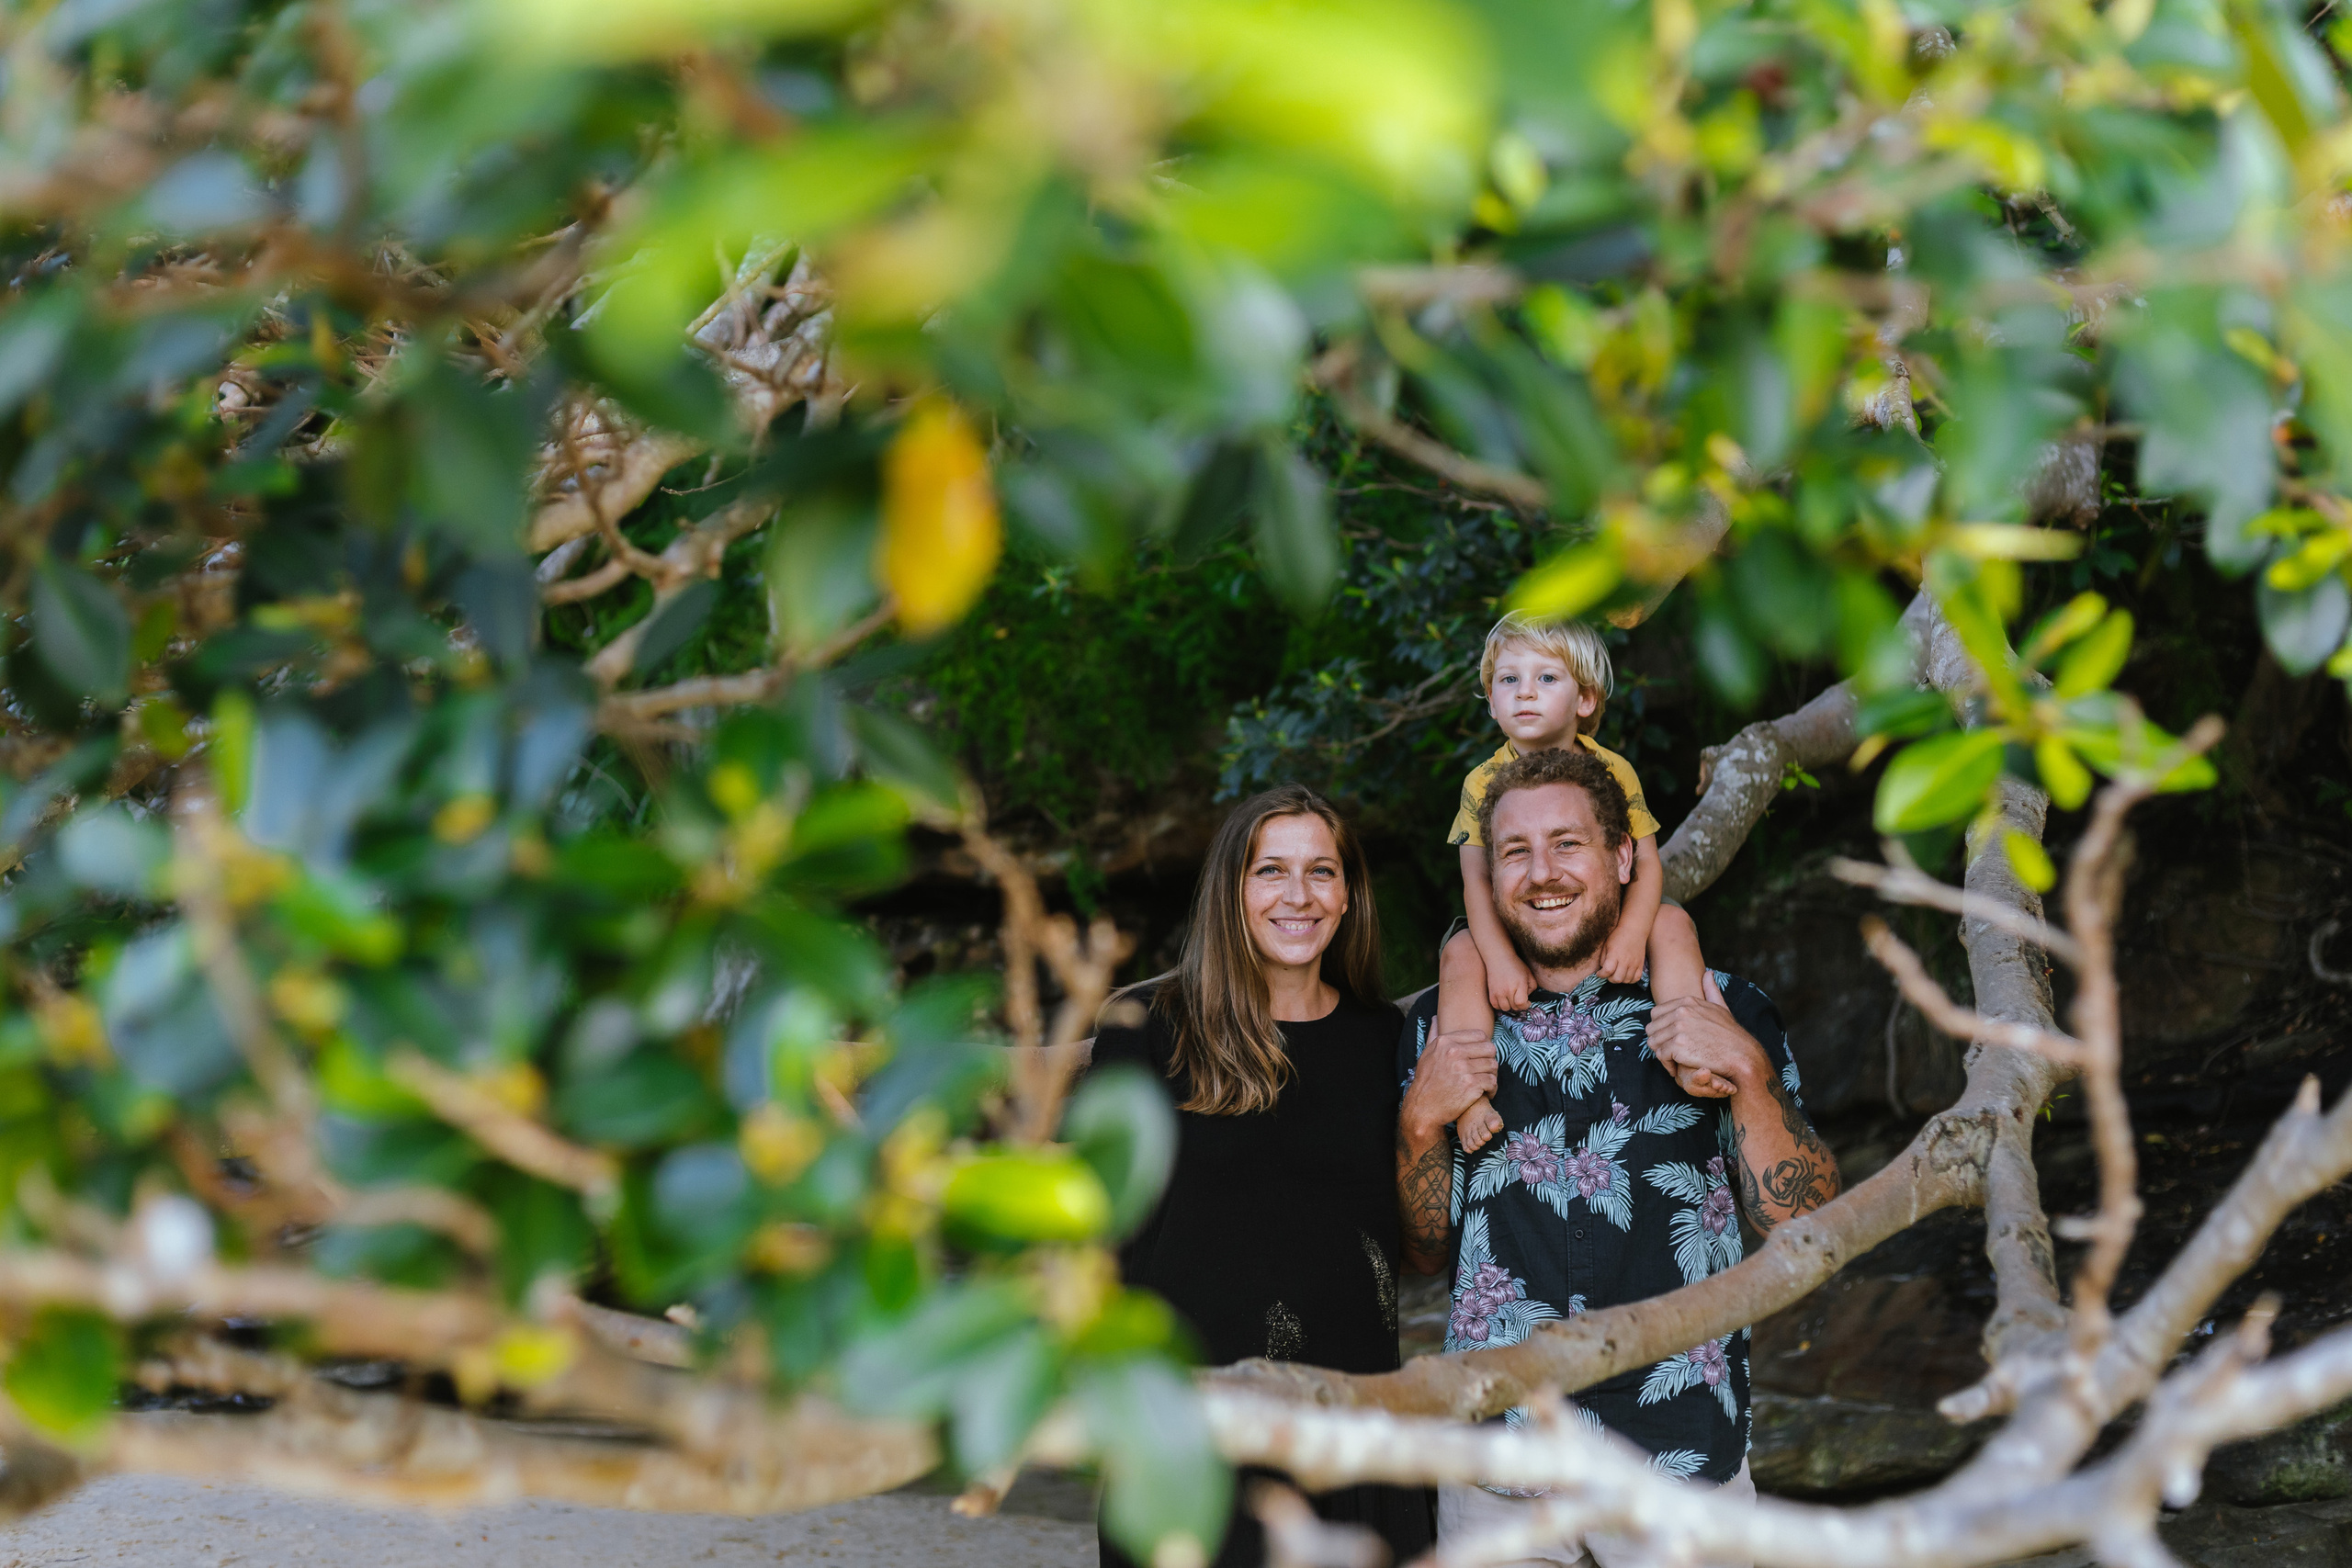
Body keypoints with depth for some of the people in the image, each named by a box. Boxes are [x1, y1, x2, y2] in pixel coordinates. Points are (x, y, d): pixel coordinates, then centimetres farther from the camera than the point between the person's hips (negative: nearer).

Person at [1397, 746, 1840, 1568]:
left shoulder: (1719, 1013, 3)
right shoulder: (1441, 1030, 8)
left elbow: (1805, 1224, -3)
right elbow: (1424, 1250, 11)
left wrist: (1751, 1073, -16)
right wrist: (1421, 1122, -5)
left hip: (1682, 1456, -1)